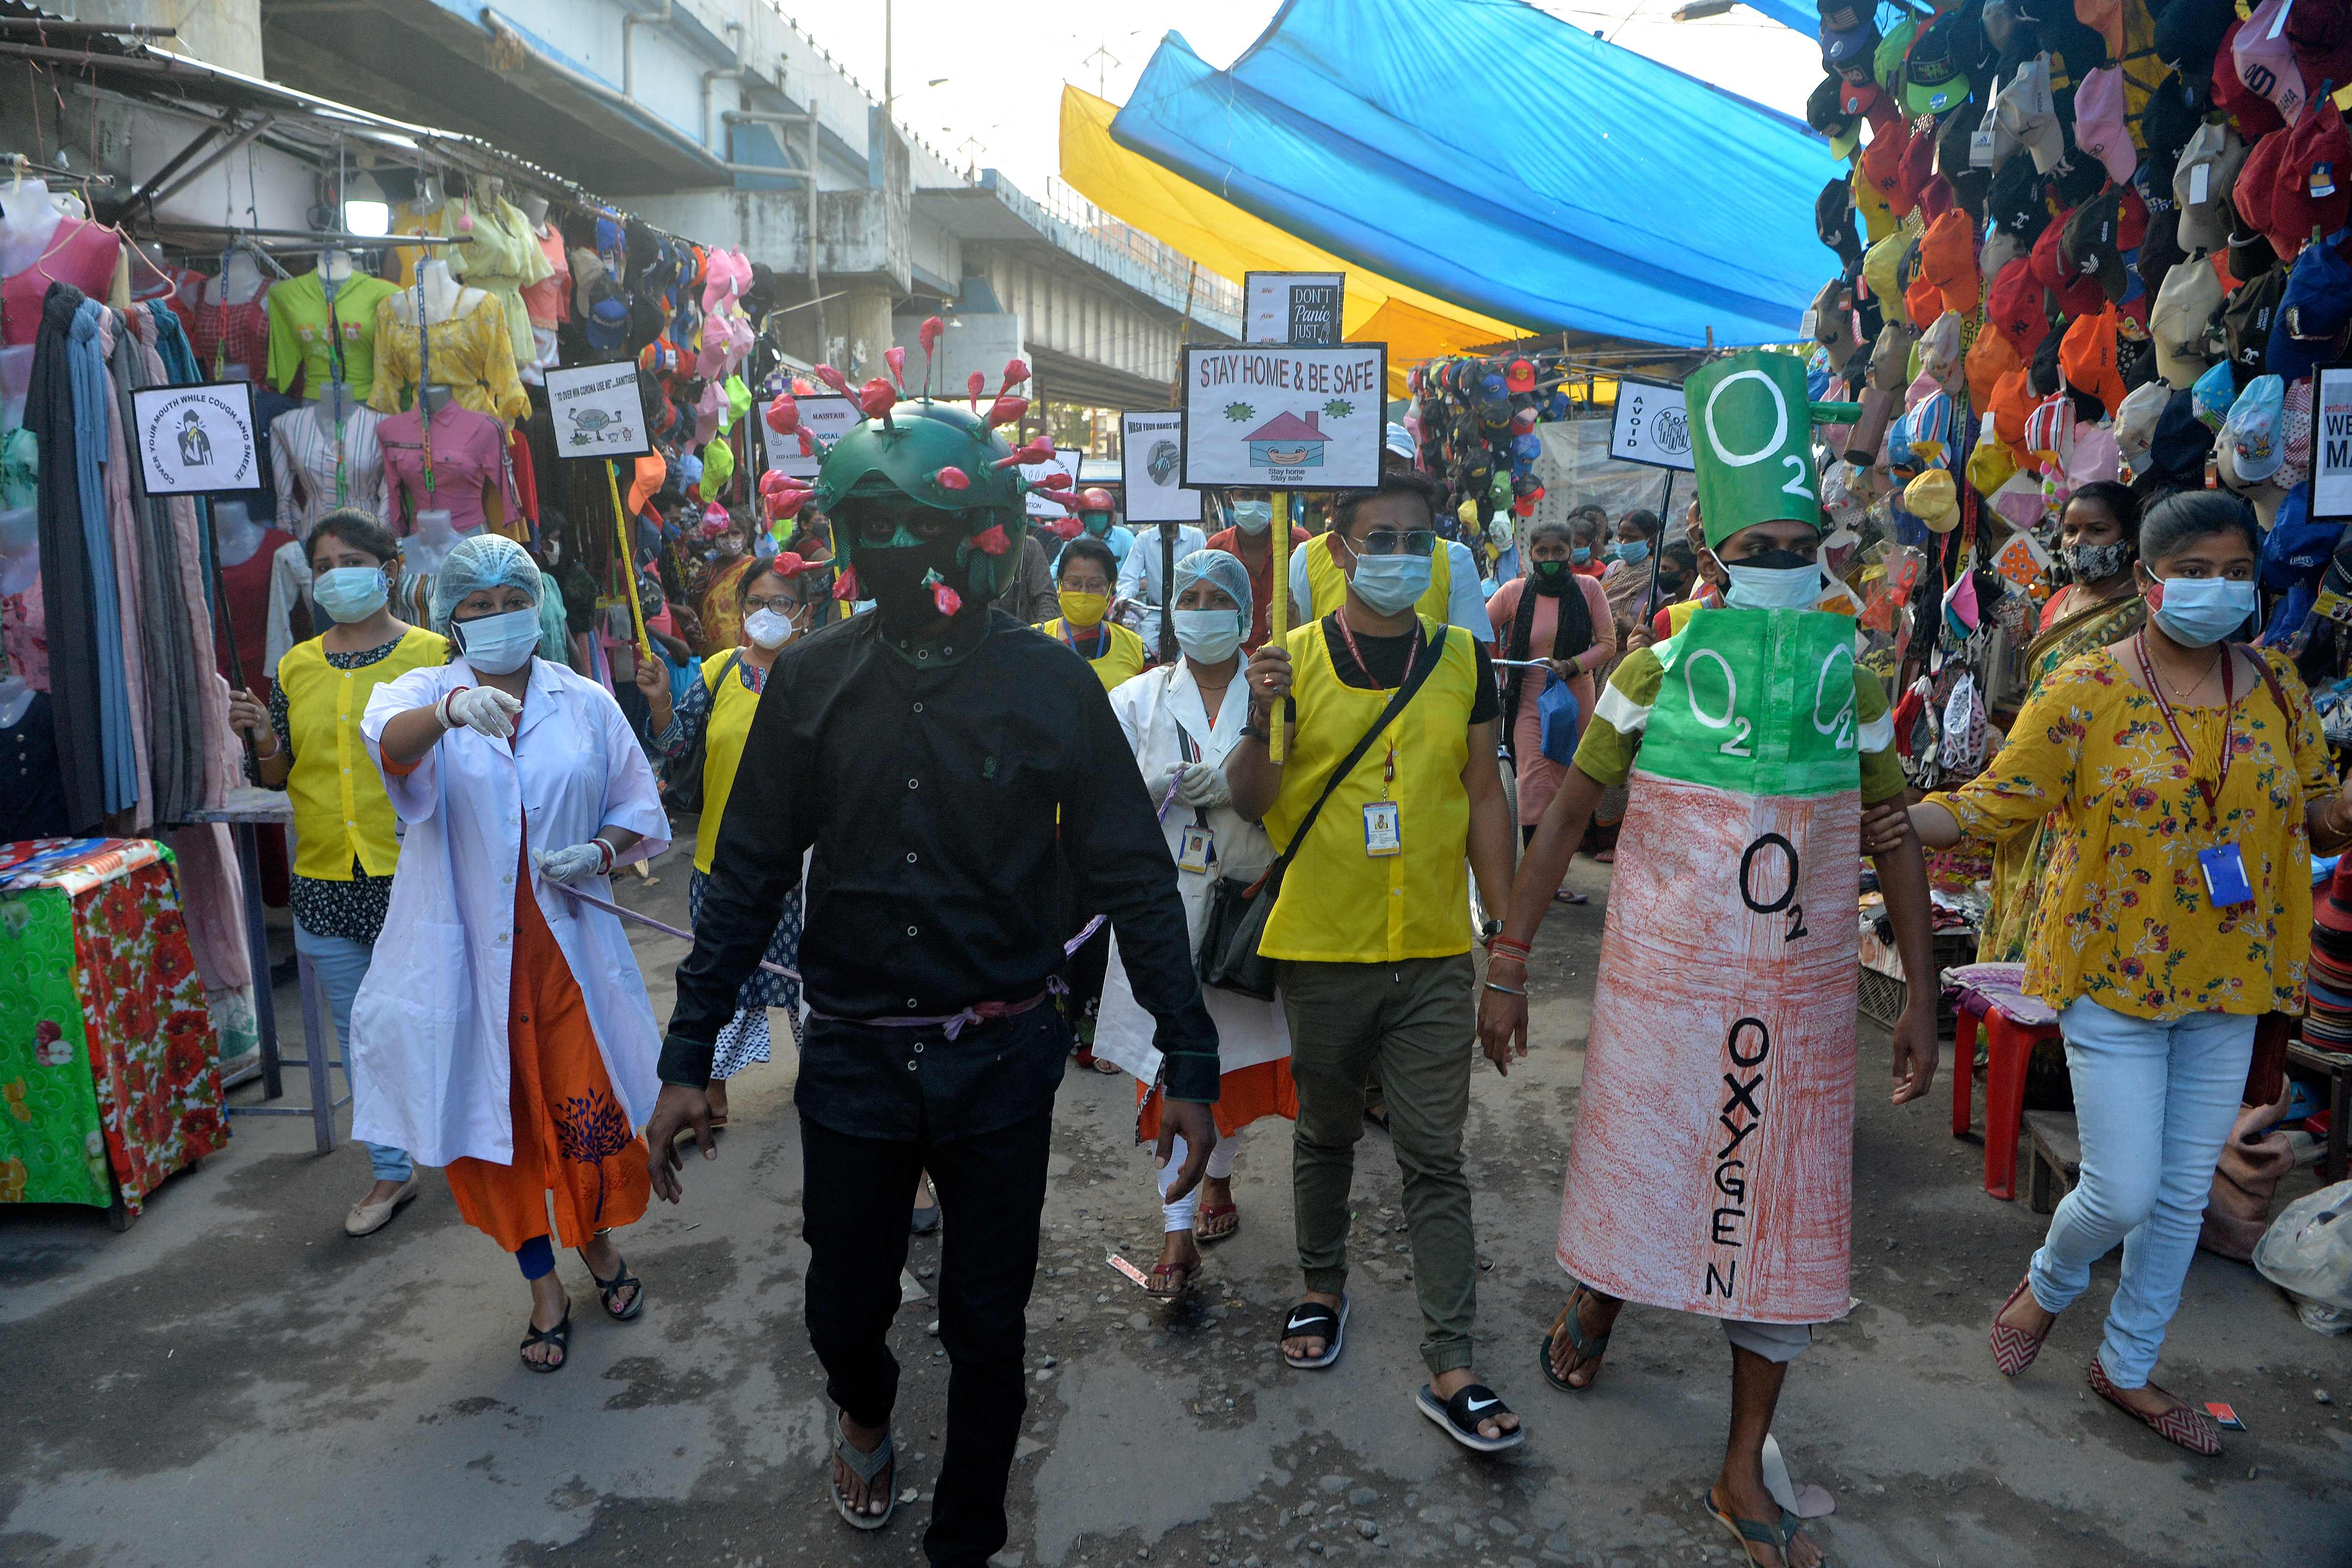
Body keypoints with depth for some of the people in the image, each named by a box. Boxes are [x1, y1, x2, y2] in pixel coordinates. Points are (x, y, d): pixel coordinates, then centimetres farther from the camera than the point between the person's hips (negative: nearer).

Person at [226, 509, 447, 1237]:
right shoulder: (295, 669, 9)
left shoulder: (435, 656, -4)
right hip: (327, 885, 5)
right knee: (360, 1035, 13)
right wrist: (263, 737, -7)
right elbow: (278, 778, 12)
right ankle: (392, 1171, 28)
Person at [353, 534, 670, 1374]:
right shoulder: (426, 693, 0)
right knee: (490, 1113, 9)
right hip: (467, 950, 0)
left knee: (588, 1106, 3)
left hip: (567, 943, 1)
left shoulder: (587, 702, 5)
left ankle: (597, 1239, 36)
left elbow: (638, 808, 11)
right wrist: (452, 710, -47)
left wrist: (602, 851, -10)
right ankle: (543, 1283, 30)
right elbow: (391, 742, -26)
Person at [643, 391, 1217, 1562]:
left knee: (987, 1333, 11)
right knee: (844, 1309, 17)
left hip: (999, 1060, -1)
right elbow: (749, 876, 2)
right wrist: (688, 1058, 1)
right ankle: (865, 1416, 54)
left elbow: (1134, 879, -6)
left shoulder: (1050, 685, -9)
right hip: (851, 1059, 2)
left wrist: (1190, 1064, -7)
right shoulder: (814, 678, -3)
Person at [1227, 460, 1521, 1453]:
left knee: (1434, 1158, 3)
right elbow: (1251, 804, -4)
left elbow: (1483, 795, 7)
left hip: (1433, 952, 1)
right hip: (1323, 947, 0)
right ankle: (1322, 1289, 39)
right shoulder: (1295, 658, -3)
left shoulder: (1462, 660, 4)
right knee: (1326, 1137, 17)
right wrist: (1261, 721, -24)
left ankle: (1450, 1368, 11)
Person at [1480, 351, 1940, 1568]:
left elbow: (1899, 838, 8)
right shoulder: (1657, 668, -5)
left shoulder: (1853, 681, 3)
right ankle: (1594, 1305, 47)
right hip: (1661, 980, -2)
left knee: (1785, 1205, 7)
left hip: (1801, 994, 3)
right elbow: (1565, 815, -4)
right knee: (1632, 1154, 11)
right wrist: (1508, 966, -7)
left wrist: (1922, 998, 5)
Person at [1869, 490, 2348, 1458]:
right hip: (2116, 978, -5)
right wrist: (1911, 822, -31)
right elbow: (1999, 801, -13)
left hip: (2227, 980, 5)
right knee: (2122, 1193, -4)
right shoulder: (2085, 690, -11)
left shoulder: (2274, 685, 3)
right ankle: (2051, 1285, 32)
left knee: (2185, 1193, 14)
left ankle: (2128, 1369, 34)